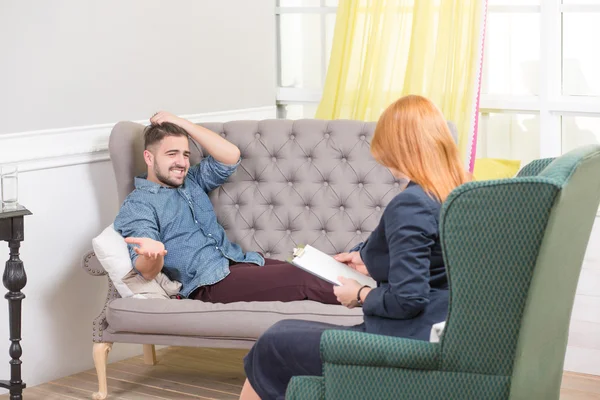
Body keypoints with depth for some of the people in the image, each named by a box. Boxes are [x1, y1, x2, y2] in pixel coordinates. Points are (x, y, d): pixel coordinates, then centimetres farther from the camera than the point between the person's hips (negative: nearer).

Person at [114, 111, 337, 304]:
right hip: (210, 282, -8)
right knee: (301, 280, -25)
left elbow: (231, 156, 8)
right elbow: (148, 272, -14)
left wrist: (181, 123, 7)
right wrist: (151, 253, -40)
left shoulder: (191, 181, 23)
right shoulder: (136, 206, 0)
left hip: (240, 262, 8)